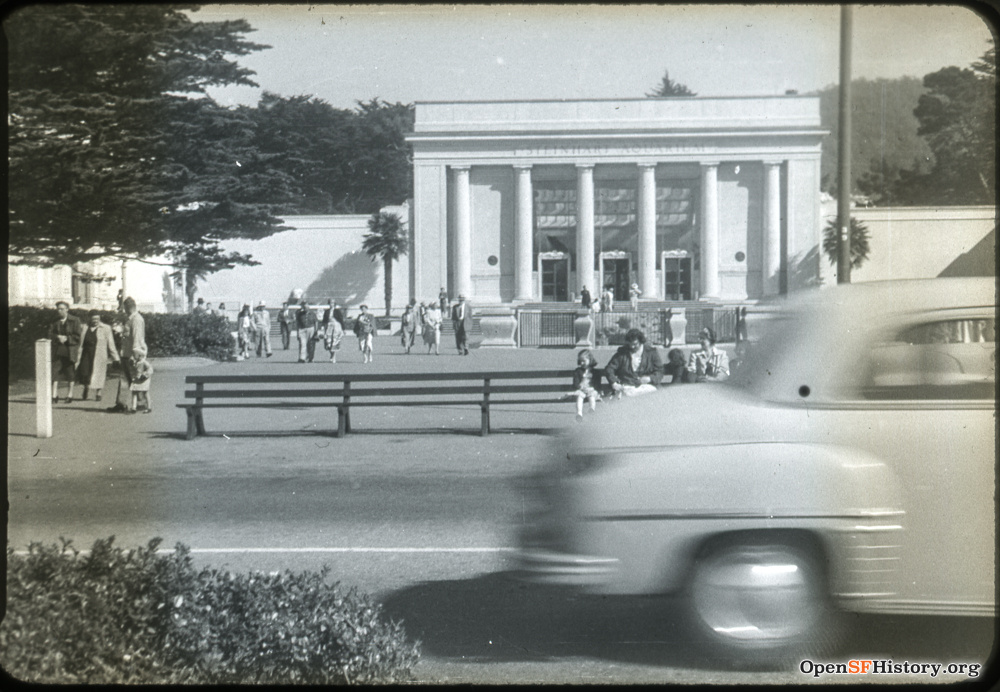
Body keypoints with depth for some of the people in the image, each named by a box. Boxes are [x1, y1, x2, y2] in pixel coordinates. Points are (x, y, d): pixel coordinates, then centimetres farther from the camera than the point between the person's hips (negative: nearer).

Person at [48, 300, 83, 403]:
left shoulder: (75, 320, 0)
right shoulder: (54, 321, 10)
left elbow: (78, 336, -3)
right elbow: (50, 334, 5)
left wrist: (67, 338, -15)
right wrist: (58, 337, -14)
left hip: (70, 351, -2)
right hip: (57, 351, 2)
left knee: (70, 374, 4)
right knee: (55, 373, -7)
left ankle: (69, 395, 13)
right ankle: (54, 396, -7)